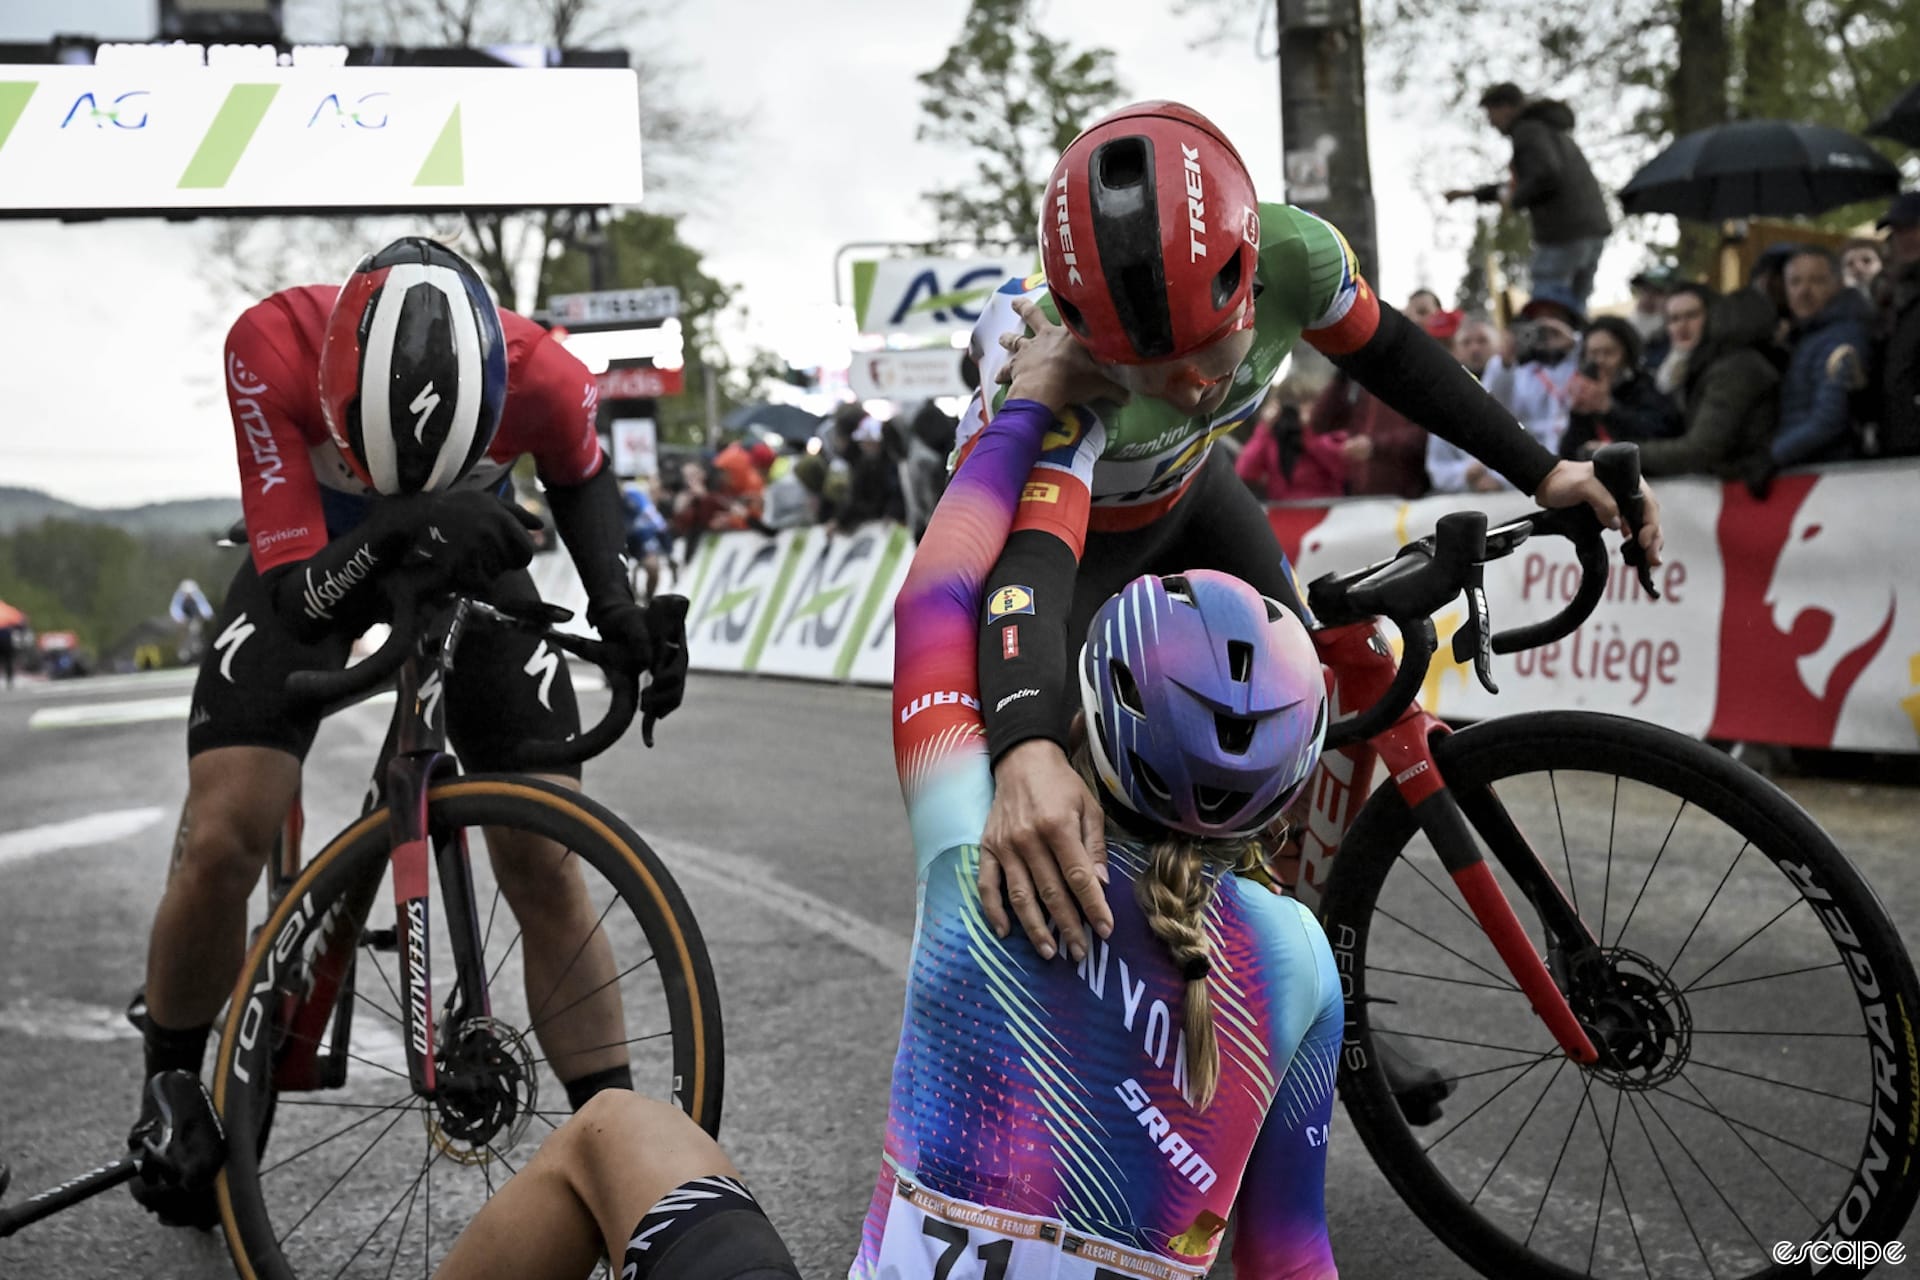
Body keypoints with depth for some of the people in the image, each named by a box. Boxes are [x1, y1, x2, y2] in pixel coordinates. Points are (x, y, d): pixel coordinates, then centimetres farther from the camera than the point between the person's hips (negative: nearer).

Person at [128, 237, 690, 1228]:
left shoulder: (543, 377, -32)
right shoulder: (271, 347, -36)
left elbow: (579, 479, -5)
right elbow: (300, 596, -35)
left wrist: (614, 598, -21)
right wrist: (397, 532, -54)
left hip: (472, 560, 1)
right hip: (310, 563, 0)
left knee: (544, 861, -8)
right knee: (221, 841, -15)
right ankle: (171, 1092, 13)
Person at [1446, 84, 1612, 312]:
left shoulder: (1529, 130, -5)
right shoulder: (1556, 130, 25)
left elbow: (1547, 177, -22)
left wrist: (1513, 199, -5)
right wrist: (1475, 193, 38)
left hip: (1563, 234, -9)